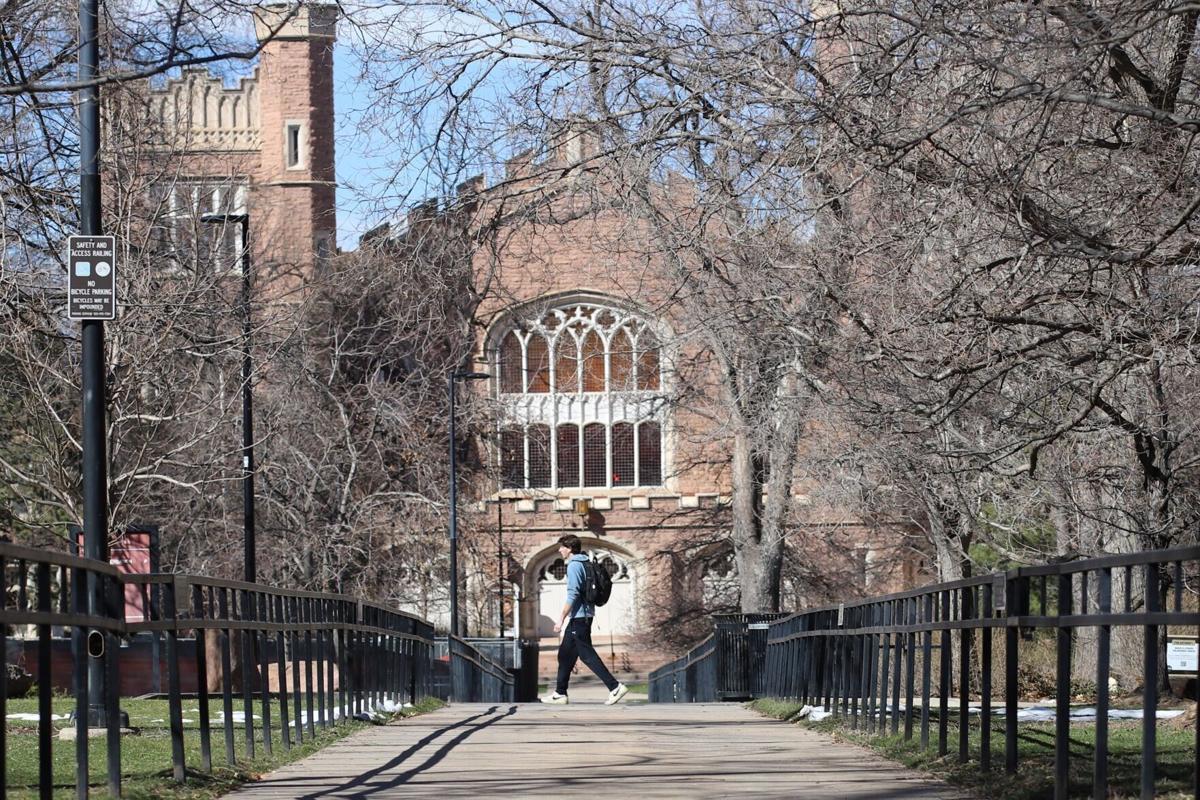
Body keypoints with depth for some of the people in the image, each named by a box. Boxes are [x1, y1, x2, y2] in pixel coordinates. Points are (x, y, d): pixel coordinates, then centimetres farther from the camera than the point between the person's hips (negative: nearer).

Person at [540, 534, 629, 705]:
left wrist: (561, 619, -20)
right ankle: (560, 694, 17)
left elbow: (572, 595, -21)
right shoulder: (585, 564, 15)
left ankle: (615, 686, -14)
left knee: (587, 654, -9)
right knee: (565, 654, 14)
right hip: (584, 616, 10)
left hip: (578, 617, -10)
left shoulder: (574, 566, -13)